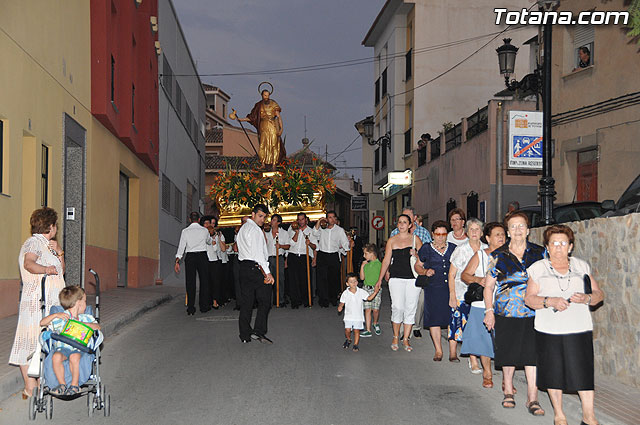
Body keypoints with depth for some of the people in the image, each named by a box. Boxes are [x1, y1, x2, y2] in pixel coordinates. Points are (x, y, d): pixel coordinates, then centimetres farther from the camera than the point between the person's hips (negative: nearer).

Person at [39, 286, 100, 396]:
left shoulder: (85, 318, 18)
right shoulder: (60, 318, 10)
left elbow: (97, 327, 5)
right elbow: (42, 323, 4)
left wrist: (84, 324, -8)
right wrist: (55, 315, -9)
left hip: (78, 347, 0)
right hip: (62, 346, 0)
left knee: (74, 357, -35)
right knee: (56, 357, -34)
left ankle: (75, 384, -19)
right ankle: (62, 384, -18)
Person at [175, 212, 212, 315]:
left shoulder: (185, 231, 1)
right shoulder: (204, 230, 3)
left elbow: (181, 247, -3)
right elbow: (209, 242, 22)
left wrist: (177, 261, -3)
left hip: (190, 257, 0)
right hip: (202, 256, 0)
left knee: (190, 282, 3)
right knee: (204, 280, 9)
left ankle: (191, 308, 1)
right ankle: (204, 306, 13)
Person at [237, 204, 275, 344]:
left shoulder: (243, 228, 20)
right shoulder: (255, 229, -10)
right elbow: (258, 252, -18)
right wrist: (267, 272, -20)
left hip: (243, 266, 9)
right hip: (255, 267, -9)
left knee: (246, 301, 8)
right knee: (264, 300, -4)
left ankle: (245, 334, 9)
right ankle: (258, 331, -12)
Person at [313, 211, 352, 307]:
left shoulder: (340, 230, 6)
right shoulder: (322, 228, 6)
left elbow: (345, 244, 3)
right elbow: (315, 233, -14)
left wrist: (350, 245, -18)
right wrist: (319, 221, -13)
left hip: (334, 256, 1)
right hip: (322, 256, 0)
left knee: (334, 278, 6)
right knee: (322, 278, -4)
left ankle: (333, 298, 22)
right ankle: (323, 300, 2)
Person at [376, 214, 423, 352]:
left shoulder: (415, 239, 10)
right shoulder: (392, 240, 11)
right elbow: (386, 260, 12)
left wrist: (415, 254, -9)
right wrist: (380, 279, 8)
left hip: (413, 278, 1)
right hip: (396, 278, -1)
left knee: (410, 308, 0)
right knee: (398, 307, -11)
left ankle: (405, 340, 9)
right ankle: (395, 337, 7)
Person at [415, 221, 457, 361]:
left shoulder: (453, 248, 11)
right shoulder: (426, 248, 7)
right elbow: (418, 265, 14)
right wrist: (425, 272, -5)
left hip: (451, 287, 1)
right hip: (433, 288, -1)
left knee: (453, 319, -7)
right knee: (434, 319, -1)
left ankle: (453, 352, -2)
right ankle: (438, 351, 12)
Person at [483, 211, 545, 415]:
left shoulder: (539, 253, 6)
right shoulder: (498, 256, 5)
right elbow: (488, 285, 9)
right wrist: (489, 310, 1)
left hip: (533, 312, 0)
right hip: (506, 312, 0)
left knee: (532, 353, -5)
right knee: (508, 353, 7)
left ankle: (532, 398, 0)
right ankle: (508, 391, 26)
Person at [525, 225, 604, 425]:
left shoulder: (581, 266, 9)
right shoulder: (539, 268, 4)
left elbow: (599, 294, 10)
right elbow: (529, 298, -1)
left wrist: (587, 298, -13)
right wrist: (550, 301, -18)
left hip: (579, 328, 1)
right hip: (549, 330, -1)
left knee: (584, 371, -3)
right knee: (554, 372, 5)